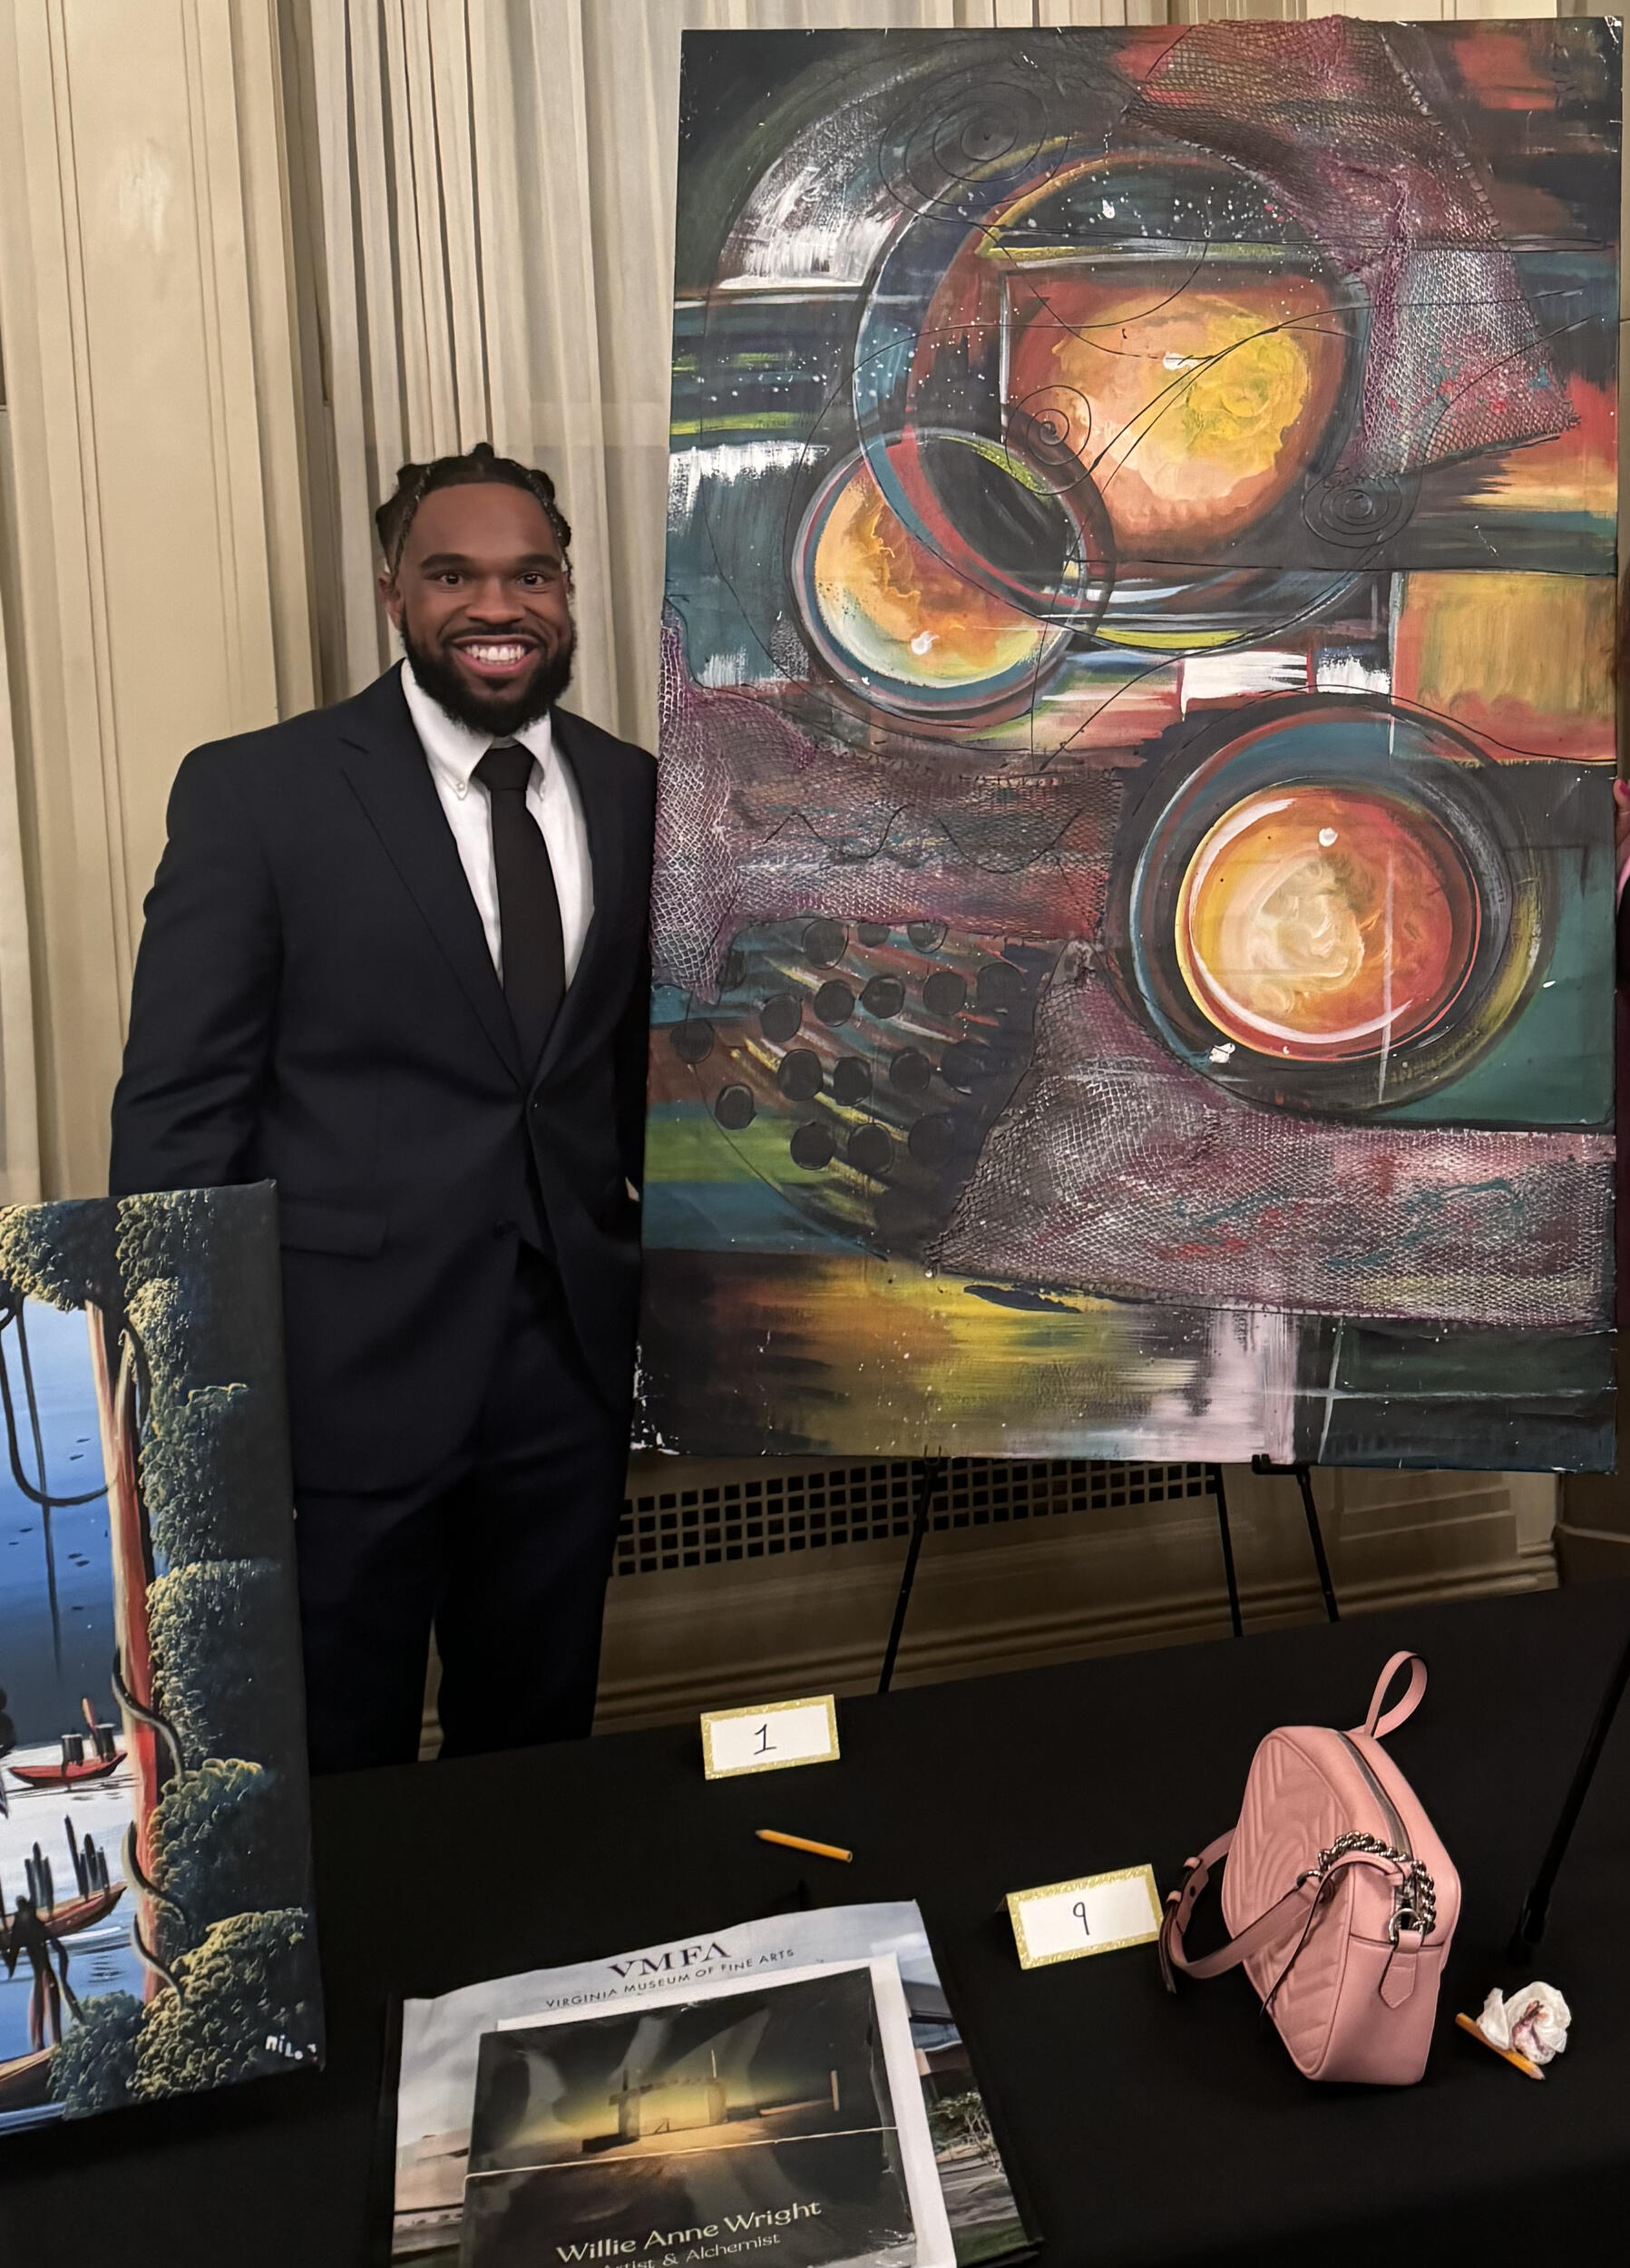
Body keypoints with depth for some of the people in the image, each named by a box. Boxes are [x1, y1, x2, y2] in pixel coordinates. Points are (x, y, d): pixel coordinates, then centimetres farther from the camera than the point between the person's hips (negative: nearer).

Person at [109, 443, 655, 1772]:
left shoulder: (637, 795, 6)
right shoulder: (255, 792, -6)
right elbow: (179, 1105, -6)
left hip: (572, 1367, 4)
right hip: (343, 1370, -3)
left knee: (538, 1758, 20)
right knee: (332, 1795, 12)